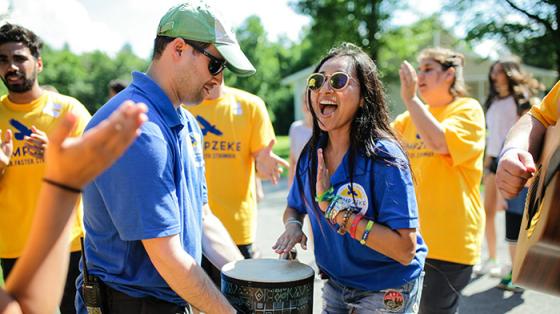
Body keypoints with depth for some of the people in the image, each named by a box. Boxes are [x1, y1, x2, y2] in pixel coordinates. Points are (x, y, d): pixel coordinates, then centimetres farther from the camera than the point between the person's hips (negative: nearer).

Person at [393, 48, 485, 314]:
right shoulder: (415, 113, 12)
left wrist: (410, 98, -22)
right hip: (411, 234, 7)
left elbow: (439, 142, -25)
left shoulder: (468, 109, -7)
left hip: (449, 239, -6)